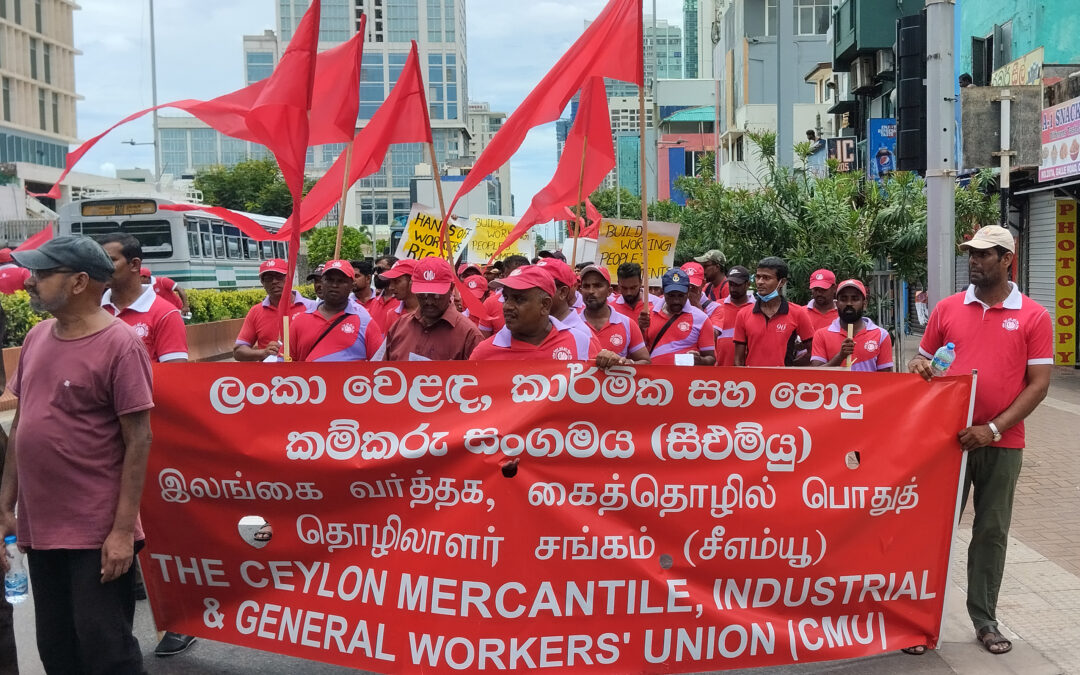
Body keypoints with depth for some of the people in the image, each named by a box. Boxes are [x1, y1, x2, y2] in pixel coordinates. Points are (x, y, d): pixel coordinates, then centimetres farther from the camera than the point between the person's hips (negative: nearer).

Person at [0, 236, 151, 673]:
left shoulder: (119, 344, -13)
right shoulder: (37, 338, 8)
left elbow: (138, 441, -14)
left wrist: (123, 529, -17)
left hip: (97, 533, -7)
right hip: (38, 527, 7)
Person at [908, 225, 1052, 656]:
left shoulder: (1033, 317, -2)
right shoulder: (947, 309, 4)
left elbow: (1038, 383, -5)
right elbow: (925, 362, 13)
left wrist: (994, 429, -14)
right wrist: (919, 368, -13)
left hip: (1002, 443, -1)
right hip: (948, 437, 1)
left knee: (991, 532, 8)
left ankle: (984, 620, 20)